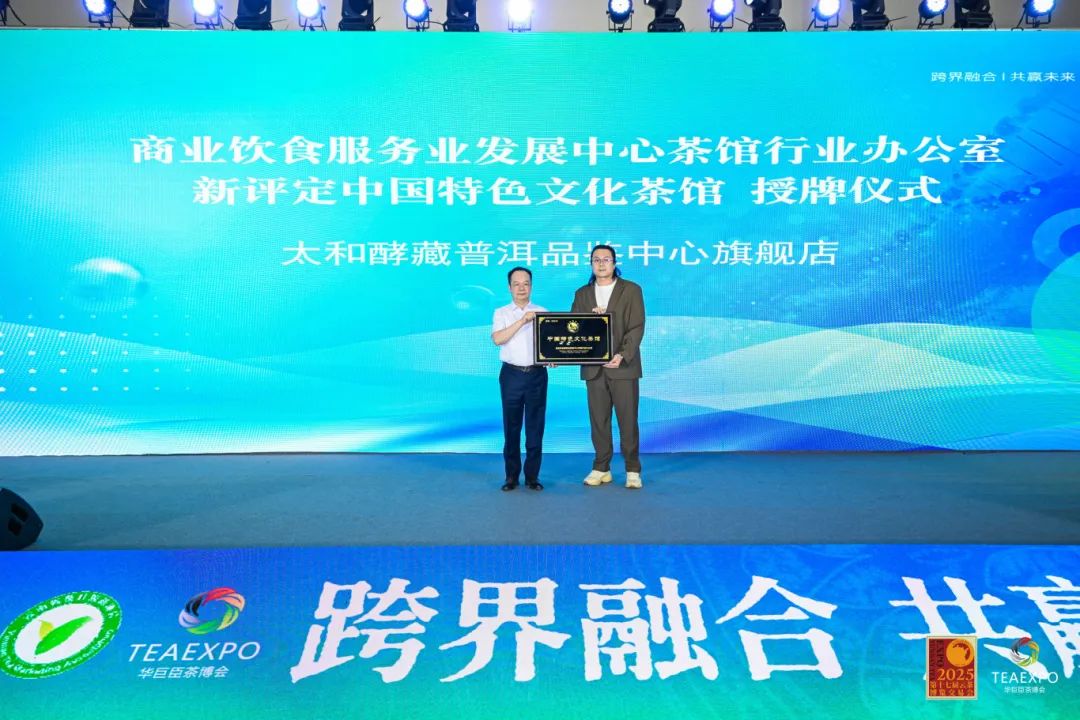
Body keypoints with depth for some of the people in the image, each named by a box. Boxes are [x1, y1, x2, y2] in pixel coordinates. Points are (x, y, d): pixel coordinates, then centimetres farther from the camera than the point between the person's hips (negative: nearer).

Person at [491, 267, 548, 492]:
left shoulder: (543, 313, 9)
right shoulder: (502, 313, 6)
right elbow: (498, 339, -10)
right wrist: (522, 321, -17)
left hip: (537, 374, 1)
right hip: (512, 374, -1)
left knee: (535, 426, 3)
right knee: (511, 426, 4)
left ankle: (532, 475, 11)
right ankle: (511, 475, 12)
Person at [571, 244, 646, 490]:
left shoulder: (631, 290, 2)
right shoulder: (582, 293, 13)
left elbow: (637, 327, -6)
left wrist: (622, 355, -18)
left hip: (623, 366, -3)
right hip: (593, 367, 3)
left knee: (628, 419, 0)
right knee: (598, 420, 6)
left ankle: (633, 470, 9)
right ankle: (601, 468, 15)